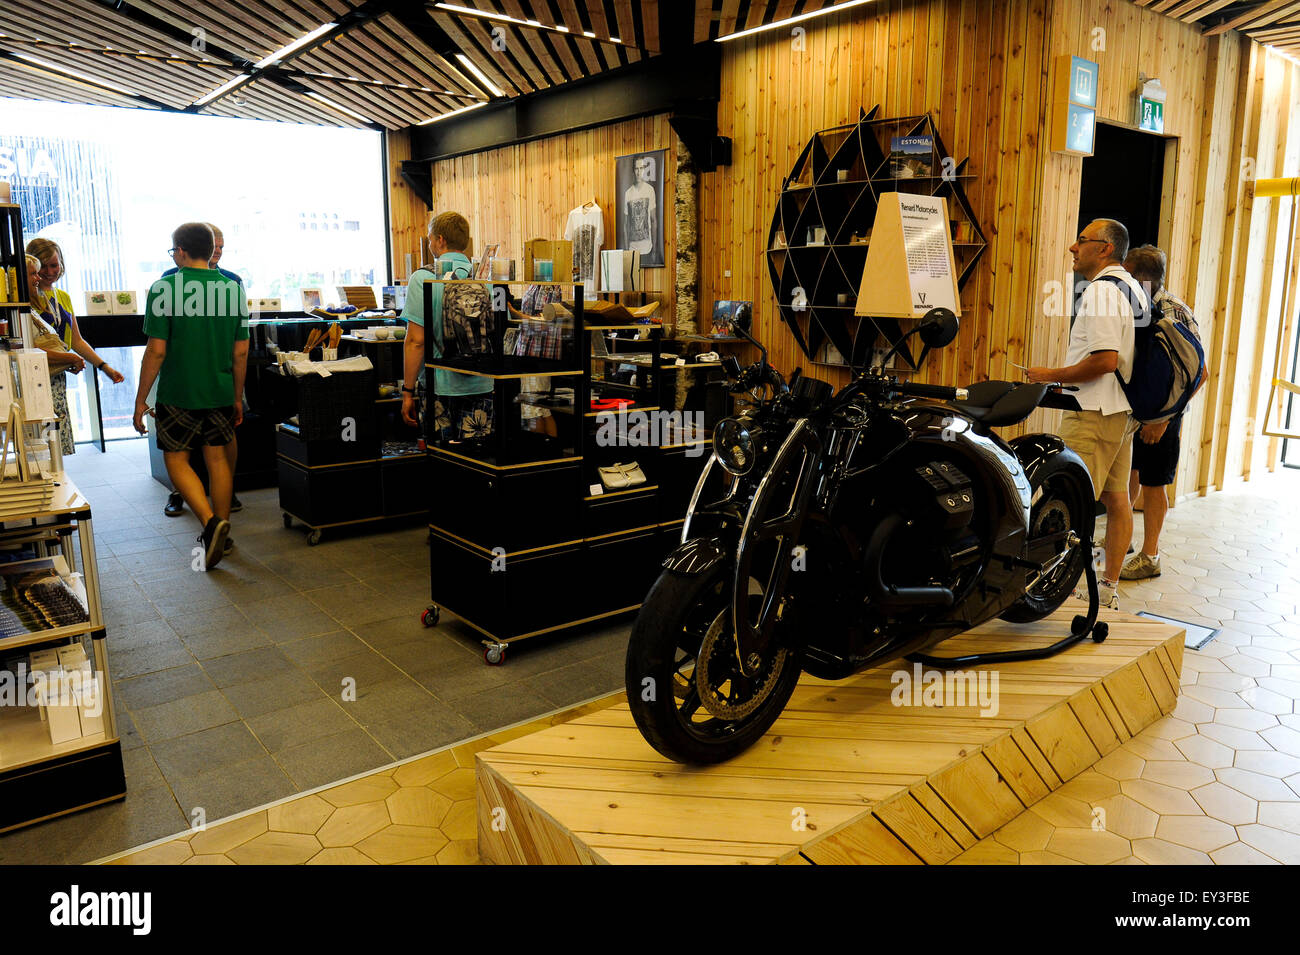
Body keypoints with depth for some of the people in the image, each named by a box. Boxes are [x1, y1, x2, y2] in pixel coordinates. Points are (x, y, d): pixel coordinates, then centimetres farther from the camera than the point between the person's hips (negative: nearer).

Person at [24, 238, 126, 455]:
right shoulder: (27, 298, -7)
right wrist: (67, 358, -18)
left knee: (64, 447, 6)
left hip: (58, 379, 7)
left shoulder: (63, 297, 17)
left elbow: (76, 341, 20)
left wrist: (105, 367, 12)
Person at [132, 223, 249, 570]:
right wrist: (237, 398, 15)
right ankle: (221, 534, 21)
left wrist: (141, 400, -4)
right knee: (217, 457, 13)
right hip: (221, 393, 4)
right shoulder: (233, 288, 2)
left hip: (179, 394, -4)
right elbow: (241, 352, 5)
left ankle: (210, 521, -13)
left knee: (176, 459, 7)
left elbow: (156, 351, -13)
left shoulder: (165, 288, -11)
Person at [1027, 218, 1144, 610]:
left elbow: (1105, 360, -24)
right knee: (1116, 499, 11)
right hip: (1124, 412, 10)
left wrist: (1051, 375, -14)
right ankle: (1108, 589, 19)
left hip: (1094, 415, -10)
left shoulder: (1101, 290, -15)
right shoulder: (1134, 288, 17)